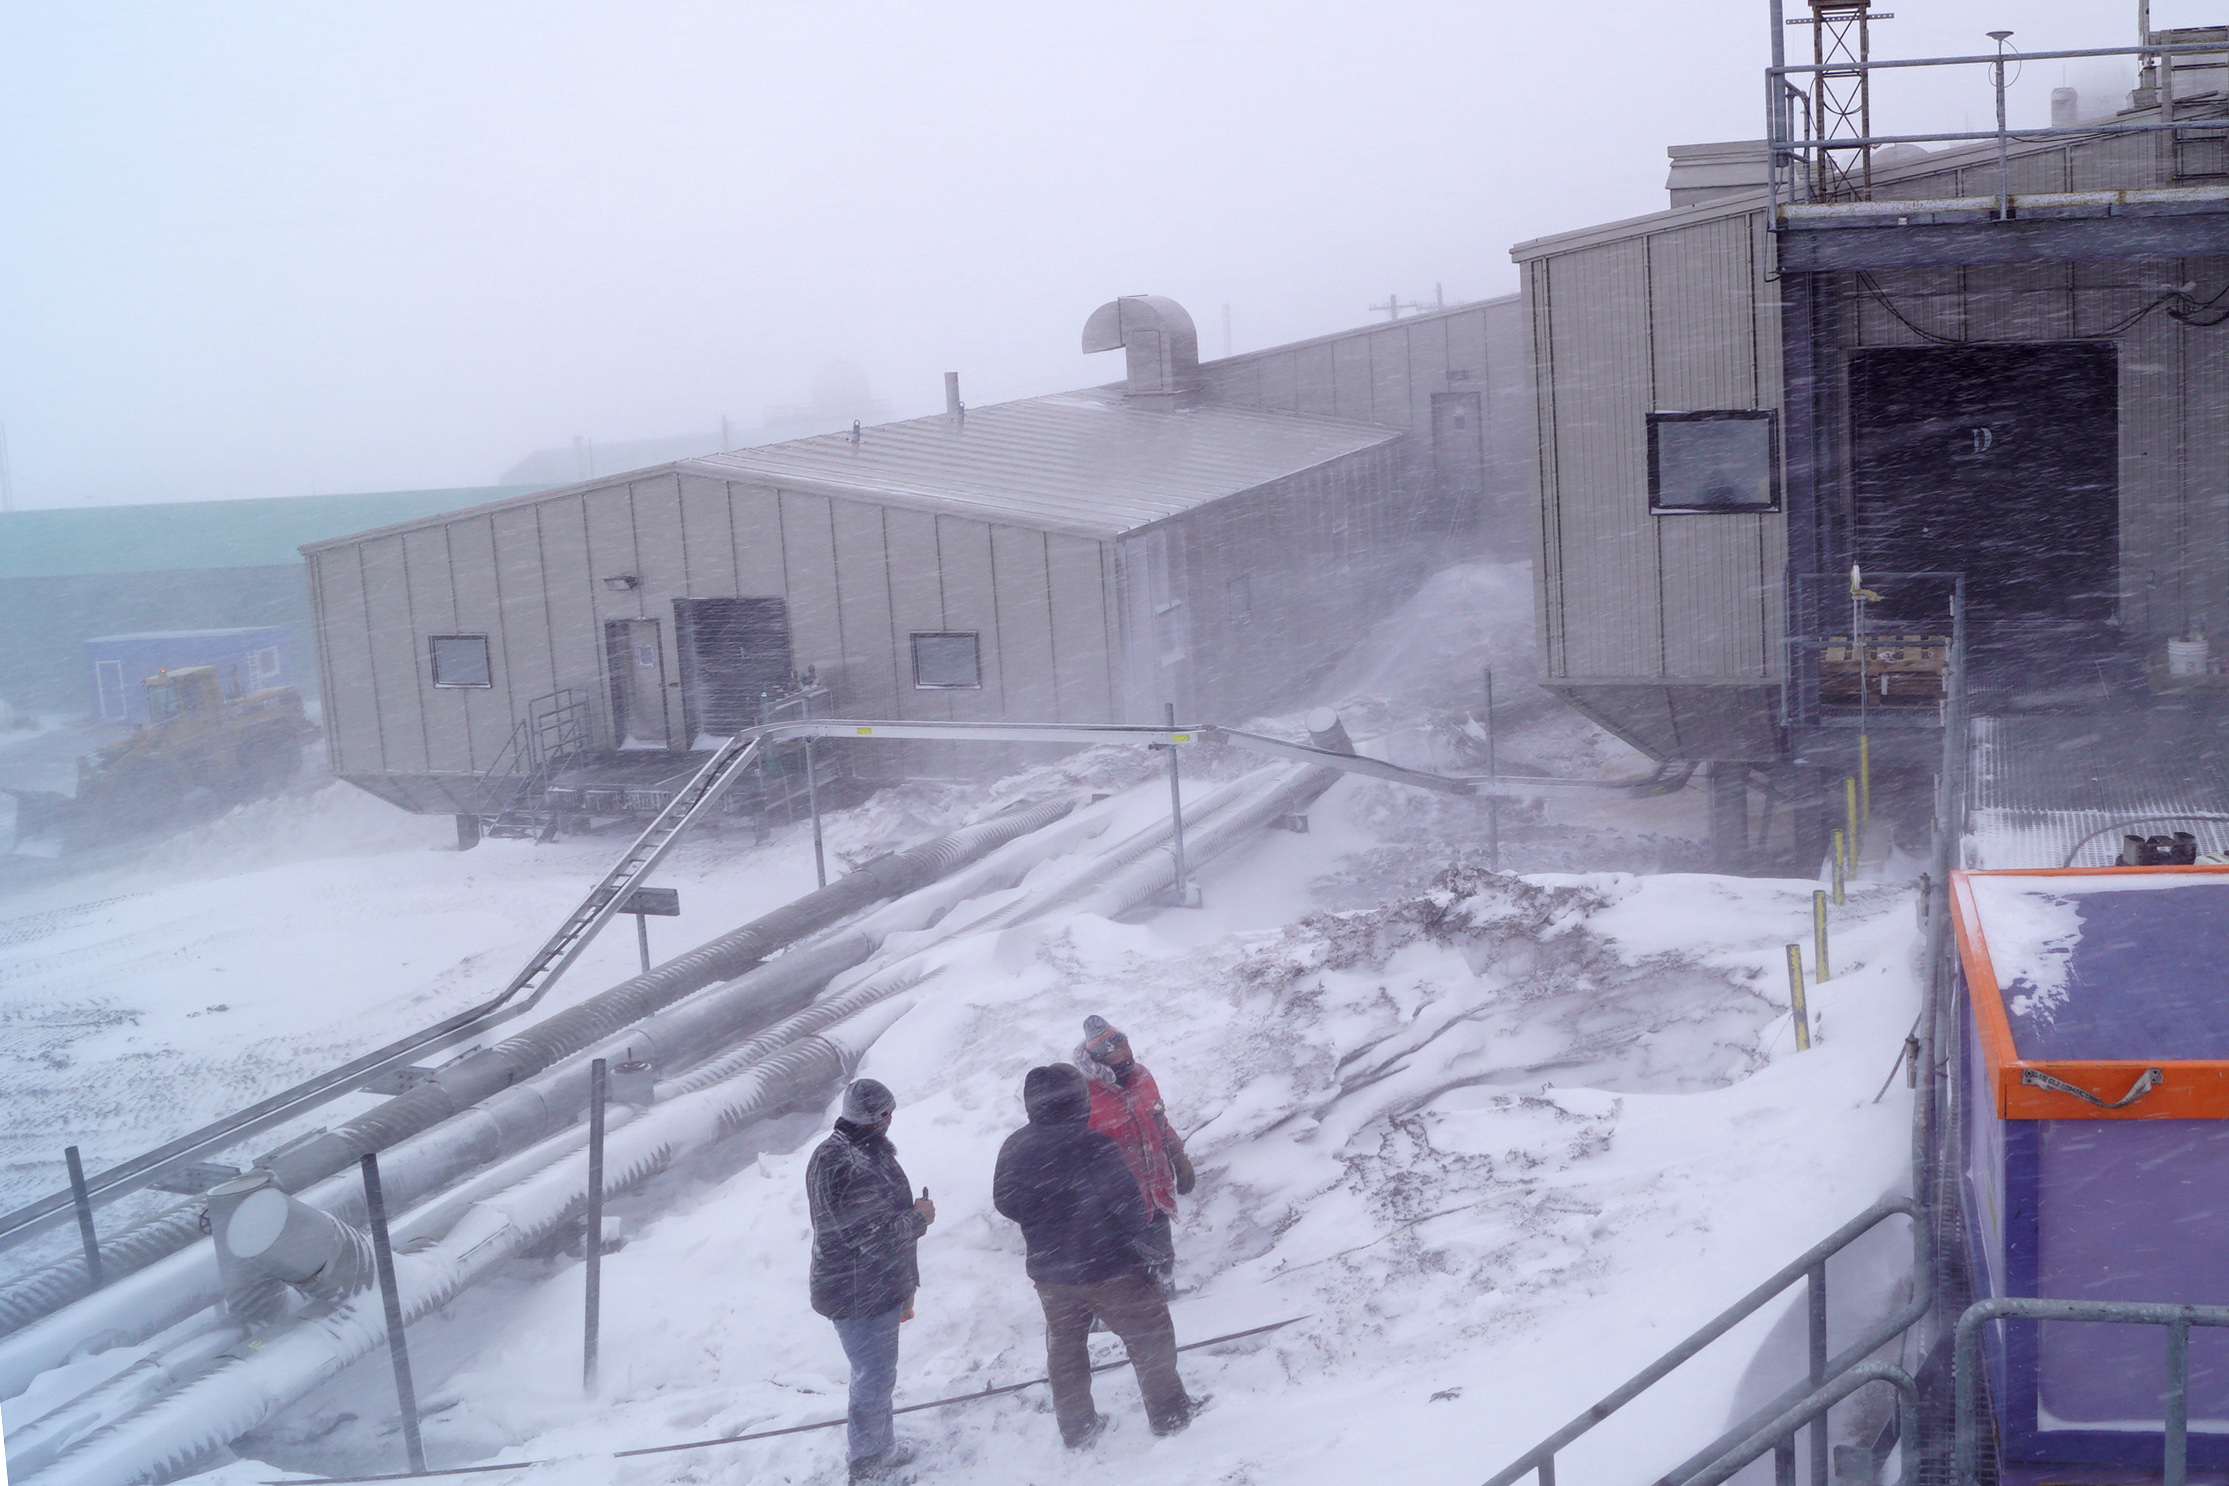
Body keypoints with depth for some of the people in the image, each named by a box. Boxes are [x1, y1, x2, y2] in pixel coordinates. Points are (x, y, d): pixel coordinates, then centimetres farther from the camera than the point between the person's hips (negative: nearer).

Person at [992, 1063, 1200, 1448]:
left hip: (1048, 1272, 5)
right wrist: (1138, 1225, 1)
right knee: (1149, 1334, 13)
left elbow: (1004, 1202, 6)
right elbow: (1128, 1201, -22)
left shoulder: (1014, 1148, -7)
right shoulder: (1091, 1145, -25)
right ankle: (1168, 1412, 22)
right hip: (1106, 1267, -5)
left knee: (1064, 1346, 21)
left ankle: (1076, 1427, 30)